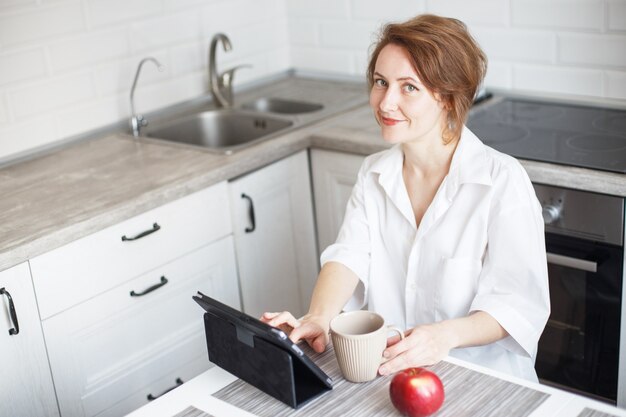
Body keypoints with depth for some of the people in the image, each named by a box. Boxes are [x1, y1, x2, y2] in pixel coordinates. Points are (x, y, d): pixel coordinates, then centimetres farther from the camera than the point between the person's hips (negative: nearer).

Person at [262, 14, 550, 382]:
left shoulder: (502, 180, -10)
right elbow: (349, 255, -3)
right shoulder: (374, 173, 9)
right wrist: (318, 319, -24)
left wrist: (446, 334, -31)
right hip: (388, 371, 4)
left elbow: (520, 303, -13)